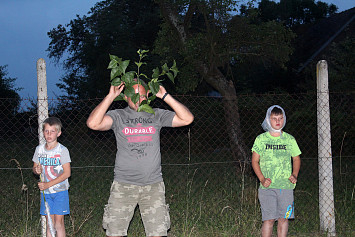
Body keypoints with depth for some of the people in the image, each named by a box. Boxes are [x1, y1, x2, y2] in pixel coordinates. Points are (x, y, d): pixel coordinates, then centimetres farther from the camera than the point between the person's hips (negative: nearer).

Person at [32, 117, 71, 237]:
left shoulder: (62, 150, -10)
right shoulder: (39, 149, 5)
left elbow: (67, 173, -13)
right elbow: (35, 167, 17)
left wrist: (48, 184, -17)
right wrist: (37, 170, -10)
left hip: (60, 190, -4)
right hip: (45, 191, 4)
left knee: (58, 222, -6)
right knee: (49, 222, 5)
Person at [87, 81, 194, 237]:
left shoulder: (156, 115, 7)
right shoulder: (118, 116, 3)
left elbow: (187, 119, -3)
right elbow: (93, 123, -15)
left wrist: (165, 96, -6)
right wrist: (110, 96, -13)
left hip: (153, 186, 1)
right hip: (123, 185, -1)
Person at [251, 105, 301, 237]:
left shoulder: (289, 139, 8)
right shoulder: (261, 139, 3)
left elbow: (296, 159, 19)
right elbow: (254, 161, 5)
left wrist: (294, 175, 1)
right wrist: (262, 179, -8)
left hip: (286, 186, 2)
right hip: (267, 187, -2)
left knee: (284, 218, 3)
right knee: (269, 219, -8)